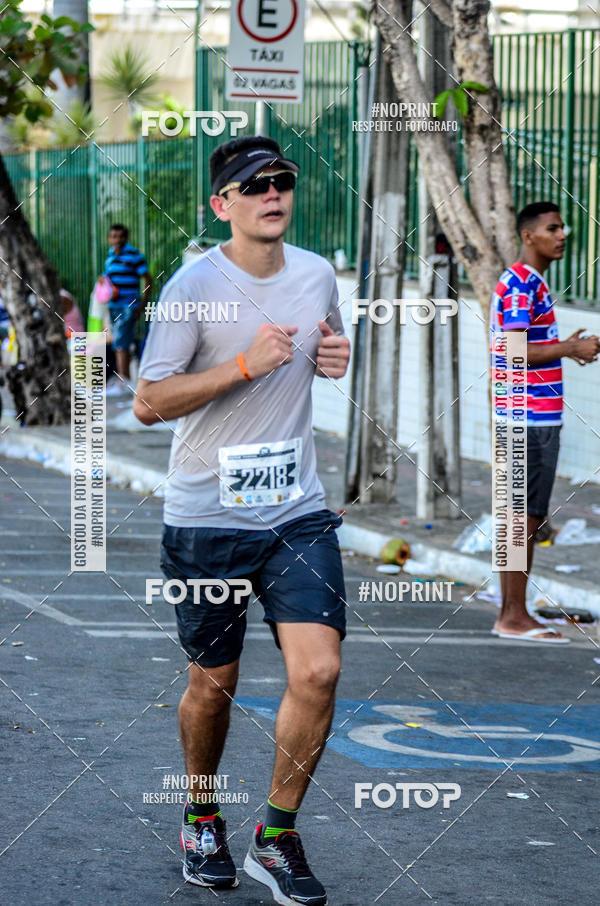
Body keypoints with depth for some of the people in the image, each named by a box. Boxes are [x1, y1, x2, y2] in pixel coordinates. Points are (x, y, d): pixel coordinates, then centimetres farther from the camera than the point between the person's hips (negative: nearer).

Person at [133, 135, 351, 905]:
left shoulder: (317, 274, 5)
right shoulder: (193, 288, -11)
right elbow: (147, 404, -14)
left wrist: (335, 356, 1)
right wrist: (245, 363, -23)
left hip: (298, 514, 3)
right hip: (206, 519, -3)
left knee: (317, 671, -11)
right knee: (212, 682, 9)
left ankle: (276, 837, 6)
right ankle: (201, 818, 35)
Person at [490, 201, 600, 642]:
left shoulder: (532, 283, 18)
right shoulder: (522, 283, -14)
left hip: (535, 417, 10)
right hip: (530, 418, -10)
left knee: (526, 518, 12)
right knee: (524, 516, -6)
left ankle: (515, 614, 16)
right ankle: (514, 617, -2)